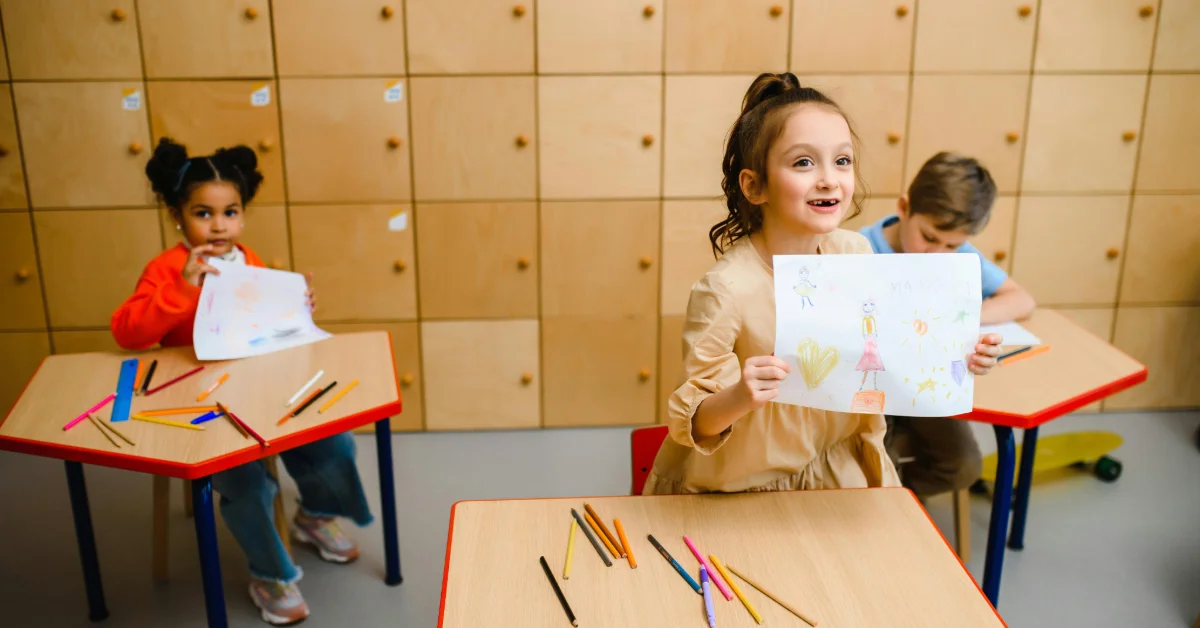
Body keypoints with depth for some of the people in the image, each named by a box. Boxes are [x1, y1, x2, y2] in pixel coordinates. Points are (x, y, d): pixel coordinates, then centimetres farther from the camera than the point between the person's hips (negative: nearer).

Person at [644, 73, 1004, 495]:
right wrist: (739, 398, -40)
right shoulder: (726, 290, -26)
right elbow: (692, 423, -21)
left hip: (841, 473, 4)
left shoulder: (855, 252, -8)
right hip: (744, 488, -3)